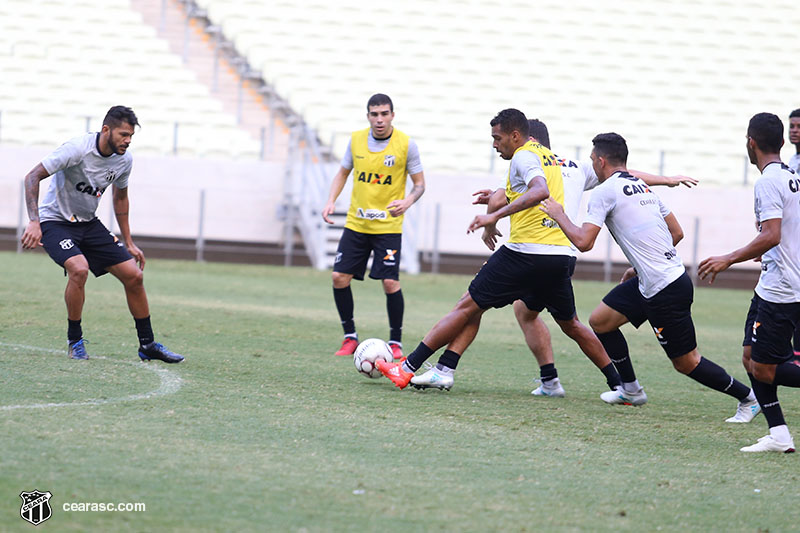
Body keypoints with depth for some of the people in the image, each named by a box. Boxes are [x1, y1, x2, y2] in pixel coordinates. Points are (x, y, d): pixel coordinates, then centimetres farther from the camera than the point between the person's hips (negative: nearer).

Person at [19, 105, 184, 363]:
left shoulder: (124, 160, -3)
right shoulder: (77, 149, -24)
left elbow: (120, 197, 16)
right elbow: (33, 177, -23)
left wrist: (128, 243, 16)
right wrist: (34, 222, -34)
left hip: (88, 223, 6)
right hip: (55, 222, -6)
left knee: (134, 274, -3)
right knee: (79, 269, -32)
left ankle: (147, 344, 12)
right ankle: (75, 341, -12)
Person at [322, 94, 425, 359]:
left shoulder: (406, 145, -8)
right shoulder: (356, 140, 2)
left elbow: (419, 184, -1)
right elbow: (343, 173, 15)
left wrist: (406, 202, -22)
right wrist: (331, 201, 0)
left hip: (388, 225, -3)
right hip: (356, 224, 4)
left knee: (390, 282, -11)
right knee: (340, 277, -4)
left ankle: (396, 342, 4)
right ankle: (350, 337, 12)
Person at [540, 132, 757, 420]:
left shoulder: (605, 191, -10)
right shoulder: (644, 188, 15)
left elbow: (583, 242, -15)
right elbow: (677, 233, 18)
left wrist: (559, 215, 2)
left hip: (666, 291, -9)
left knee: (686, 362, -1)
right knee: (600, 320, 15)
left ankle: (748, 397, 7)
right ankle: (631, 389, 23)